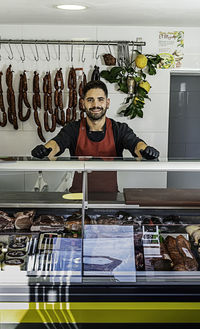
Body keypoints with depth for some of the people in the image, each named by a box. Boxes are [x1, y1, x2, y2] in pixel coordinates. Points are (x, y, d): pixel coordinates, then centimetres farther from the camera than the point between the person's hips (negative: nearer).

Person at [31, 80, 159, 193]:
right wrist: (45, 150, -40)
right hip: (79, 194, 0)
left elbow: (134, 142, -15)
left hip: (110, 195, 0)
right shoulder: (73, 129, 2)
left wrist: (144, 150, -41)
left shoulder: (119, 129, 2)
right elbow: (57, 142, -15)